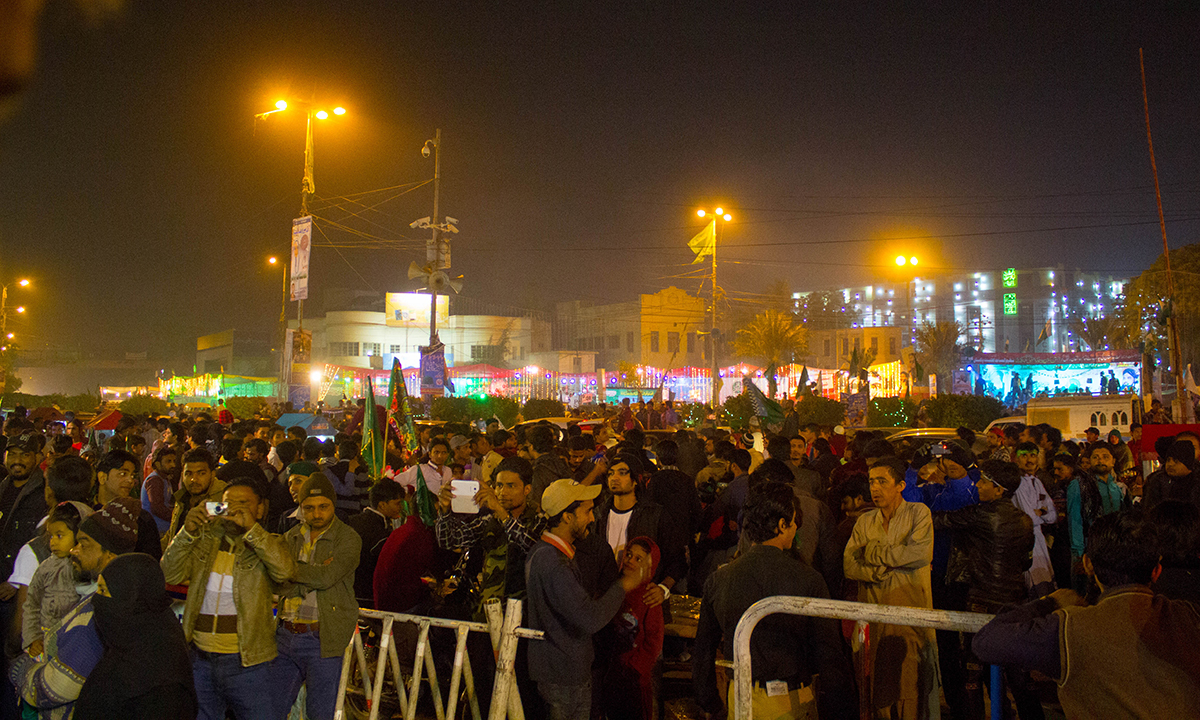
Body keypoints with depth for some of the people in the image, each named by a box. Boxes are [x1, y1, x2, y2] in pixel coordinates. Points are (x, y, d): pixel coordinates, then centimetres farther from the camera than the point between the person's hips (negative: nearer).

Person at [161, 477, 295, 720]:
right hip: (200, 658, 3)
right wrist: (187, 532, -17)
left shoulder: (268, 545, 0)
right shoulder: (204, 540, 8)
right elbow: (170, 575, -3)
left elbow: (285, 570, -21)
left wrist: (251, 528, -24)